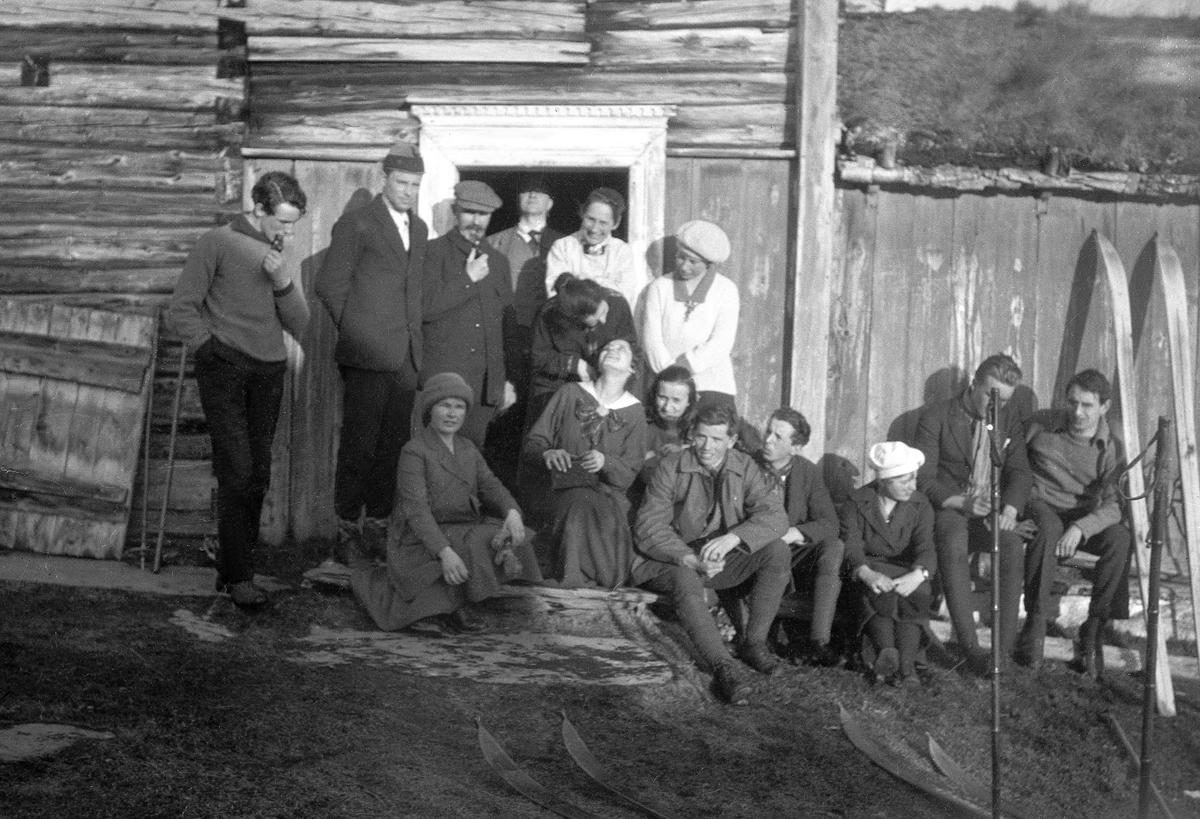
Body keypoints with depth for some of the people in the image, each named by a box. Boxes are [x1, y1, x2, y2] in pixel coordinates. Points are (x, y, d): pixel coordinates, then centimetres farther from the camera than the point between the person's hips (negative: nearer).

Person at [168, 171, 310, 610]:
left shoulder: (278, 256, 16)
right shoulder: (218, 244, -2)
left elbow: (299, 325, 9)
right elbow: (181, 310, -2)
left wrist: (282, 281, -6)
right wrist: (210, 348, -10)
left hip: (269, 372, 6)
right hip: (225, 370, -6)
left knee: (258, 475, 4)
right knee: (237, 471, -11)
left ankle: (232, 569, 14)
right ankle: (239, 577, -6)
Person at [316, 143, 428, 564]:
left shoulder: (419, 229, 17)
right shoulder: (356, 223, -4)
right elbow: (329, 285, -4)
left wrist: (414, 337, 13)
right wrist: (356, 330, 2)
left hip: (406, 357, 6)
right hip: (367, 356, -6)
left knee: (393, 446, 7)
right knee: (359, 445, -2)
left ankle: (377, 525, 15)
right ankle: (347, 529, 6)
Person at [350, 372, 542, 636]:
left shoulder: (467, 449, 11)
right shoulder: (414, 451, -12)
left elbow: (491, 487, 2)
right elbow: (417, 509, -21)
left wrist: (512, 513, -22)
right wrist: (445, 552, -34)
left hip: (462, 531, 7)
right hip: (422, 541, -7)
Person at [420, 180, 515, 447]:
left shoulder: (497, 260, 17)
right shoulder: (434, 252, 0)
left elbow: (507, 323, 21)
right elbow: (425, 307, -13)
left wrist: (507, 378, 16)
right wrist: (468, 278, -11)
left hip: (487, 383, 5)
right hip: (444, 374, -5)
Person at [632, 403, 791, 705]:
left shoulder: (745, 468, 0)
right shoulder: (670, 469, -8)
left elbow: (774, 515, -13)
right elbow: (649, 530, -14)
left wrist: (732, 538, -32)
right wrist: (689, 559, -30)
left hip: (723, 560, 3)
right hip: (675, 561, -3)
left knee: (777, 551, -20)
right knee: (686, 581, -37)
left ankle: (754, 641, -14)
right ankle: (723, 667, -41)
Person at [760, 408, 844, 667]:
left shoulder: (808, 472, 2)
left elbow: (829, 524, -6)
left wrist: (793, 533, -24)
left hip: (794, 554, 2)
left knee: (835, 547, -25)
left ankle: (818, 641, -31)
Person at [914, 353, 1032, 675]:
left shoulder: (1010, 422, 12)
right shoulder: (936, 417, -1)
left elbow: (1020, 472, 3)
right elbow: (923, 477, -7)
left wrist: (1010, 508, -19)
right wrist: (960, 503, -24)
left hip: (993, 512, 3)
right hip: (947, 506, -3)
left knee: (1014, 543, -31)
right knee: (953, 543, -37)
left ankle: (1005, 648, -31)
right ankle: (971, 649, -39)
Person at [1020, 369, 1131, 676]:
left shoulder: (1110, 449, -4)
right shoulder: (1040, 427, -1)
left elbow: (1113, 505, -14)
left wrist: (1080, 528, -32)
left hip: (1084, 519, 1)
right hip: (1040, 506, -1)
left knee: (1120, 537, -30)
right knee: (1048, 527, -38)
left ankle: (1092, 632, -24)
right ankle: (1035, 625, -34)